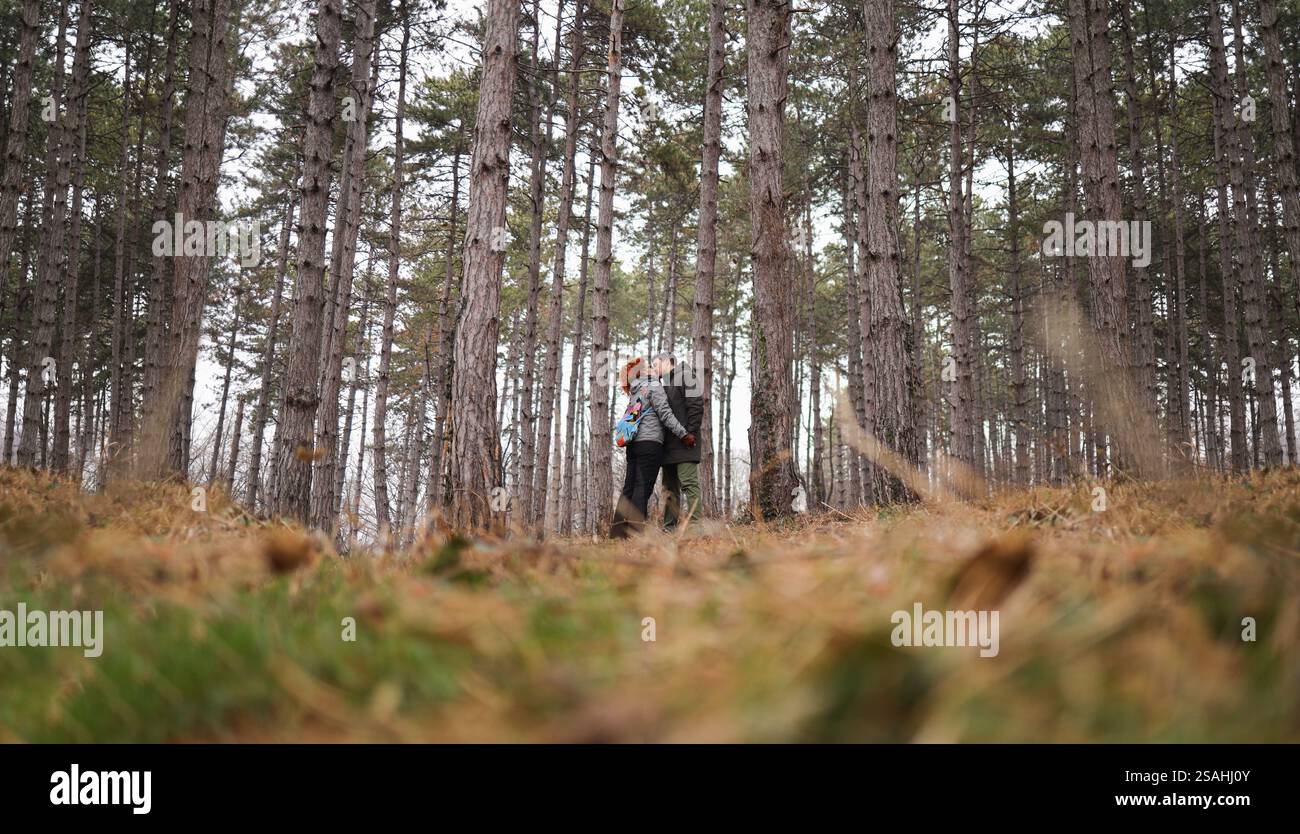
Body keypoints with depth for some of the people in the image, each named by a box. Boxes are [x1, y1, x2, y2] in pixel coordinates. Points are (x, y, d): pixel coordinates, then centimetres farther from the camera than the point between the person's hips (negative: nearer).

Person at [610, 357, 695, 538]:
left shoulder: (634, 392, 20)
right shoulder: (654, 386, -2)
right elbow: (665, 414, -9)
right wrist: (684, 434, -9)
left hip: (633, 444, 7)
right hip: (650, 442, -7)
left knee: (629, 489, 6)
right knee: (643, 488, -11)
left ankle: (618, 533, 2)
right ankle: (635, 532, -18)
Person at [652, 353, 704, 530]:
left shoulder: (684, 374, 1)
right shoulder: (664, 385, 26)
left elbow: (696, 404, -11)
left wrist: (691, 433, -18)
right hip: (668, 445, 9)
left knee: (688, 483, -14)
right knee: (670, 487, 6)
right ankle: (669, 528, 8)